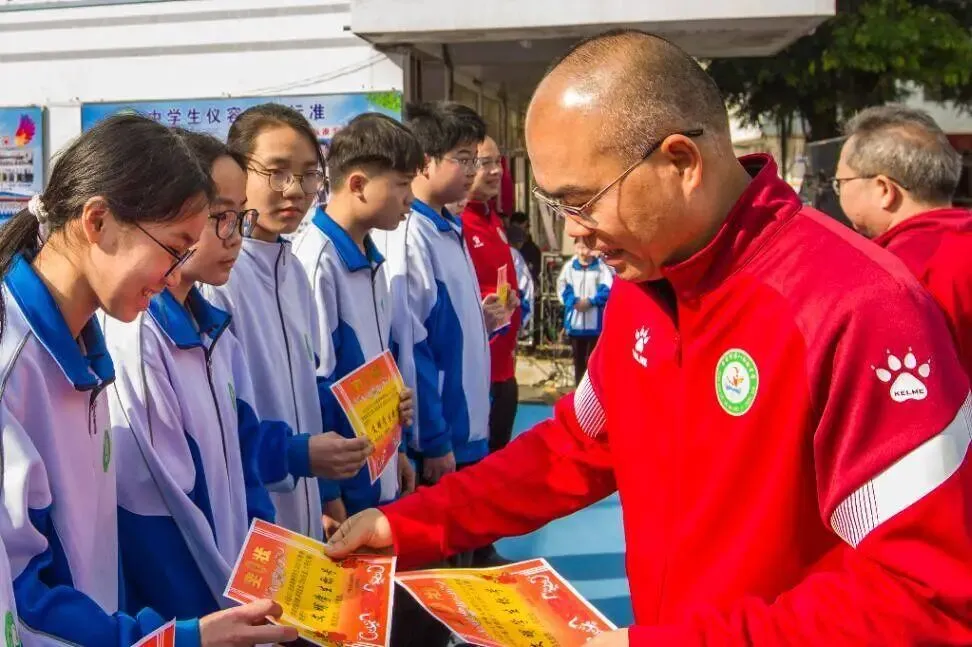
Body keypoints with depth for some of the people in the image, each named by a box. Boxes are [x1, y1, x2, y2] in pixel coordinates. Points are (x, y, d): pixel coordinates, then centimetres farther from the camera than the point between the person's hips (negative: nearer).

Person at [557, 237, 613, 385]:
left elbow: (607, 289, -8)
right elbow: (563, 288, -2)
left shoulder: (601, 266, -3)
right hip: (575, 321, 2)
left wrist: (591, 301, -19)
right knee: (578, 359, 14)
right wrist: (574, 301, -18)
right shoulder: (569, 266, 3)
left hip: (595, 322, -2)